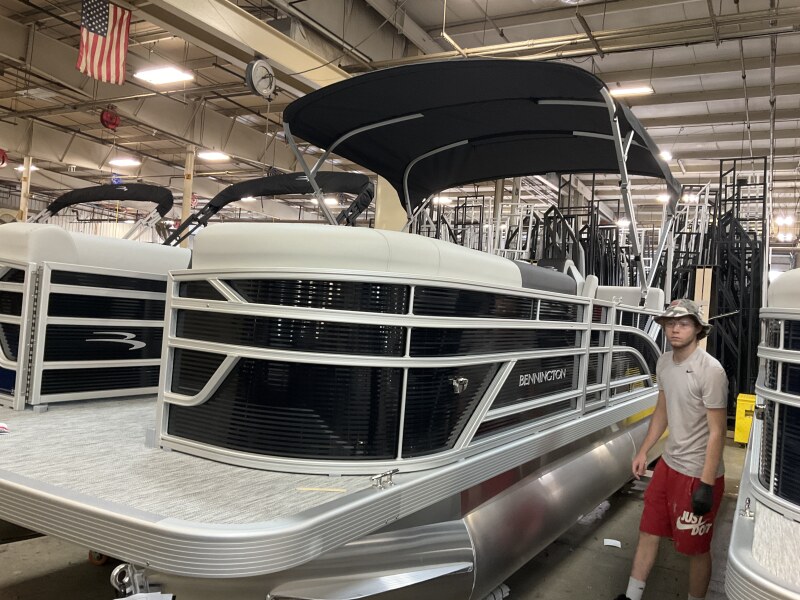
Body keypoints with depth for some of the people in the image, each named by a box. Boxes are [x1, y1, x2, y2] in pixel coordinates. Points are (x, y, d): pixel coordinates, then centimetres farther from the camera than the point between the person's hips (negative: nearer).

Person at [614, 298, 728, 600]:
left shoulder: (710, 370, -20)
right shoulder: (664, 362, 3)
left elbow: (717, 432, -19)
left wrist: (706, 485, -20)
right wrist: (643, 451, 15)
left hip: (698, 473, -8)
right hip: (668, 464, 8)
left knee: (695, 549, 8)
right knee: (648, 531, 17)